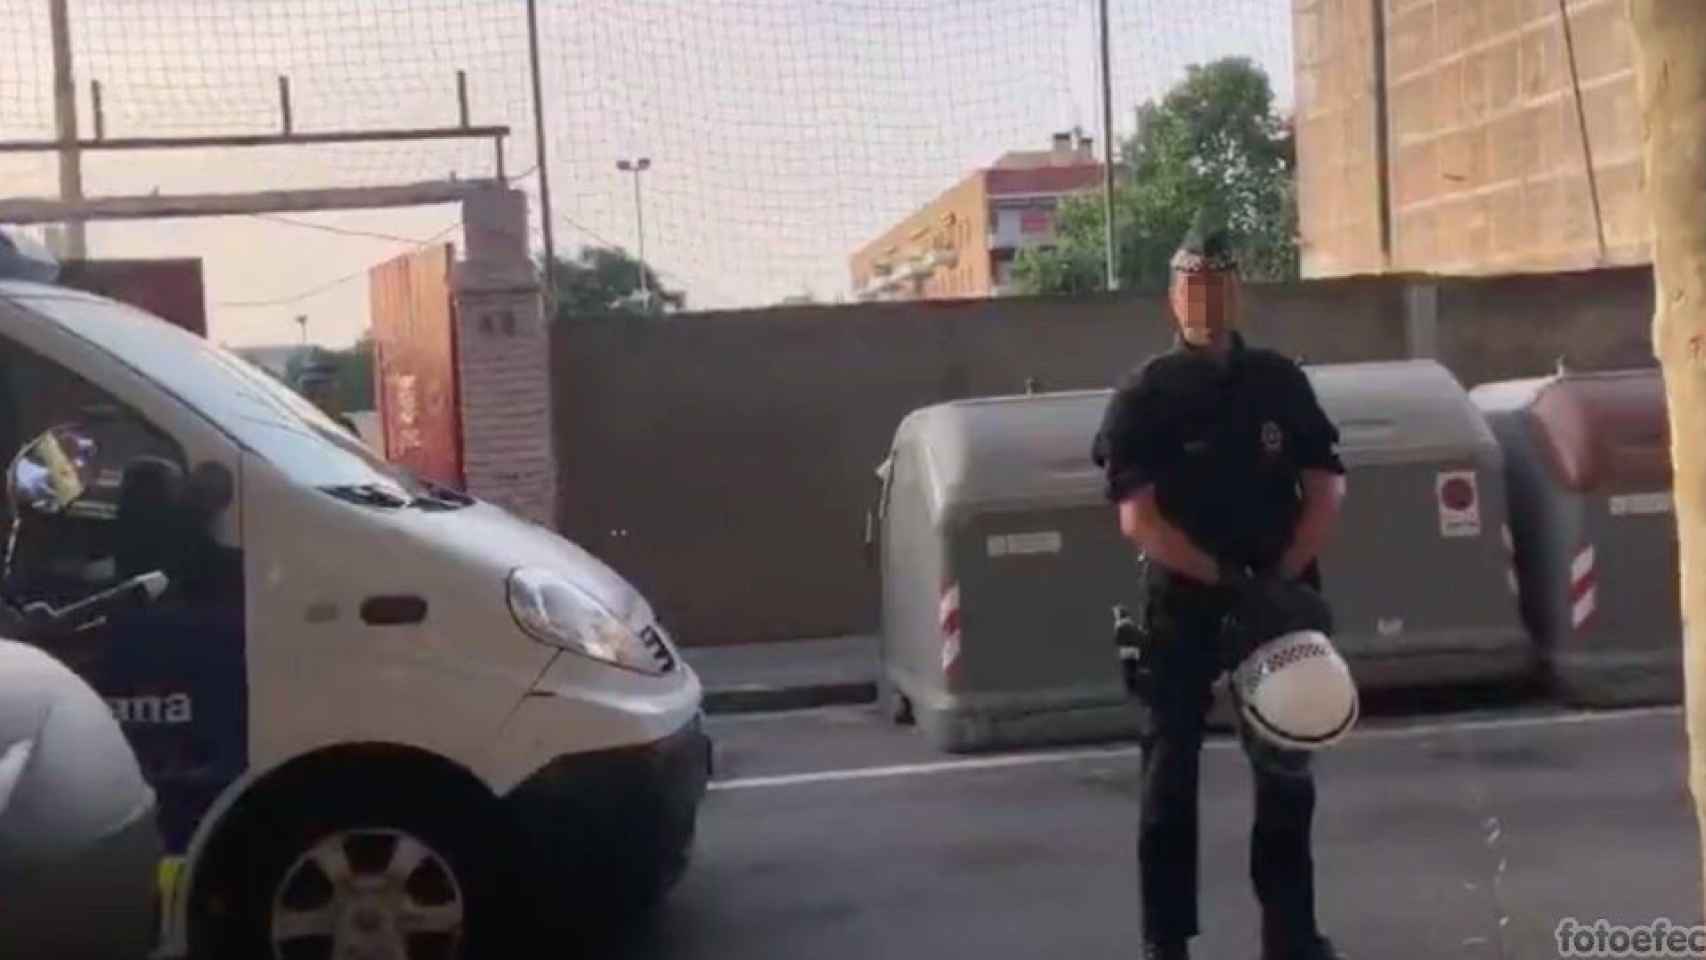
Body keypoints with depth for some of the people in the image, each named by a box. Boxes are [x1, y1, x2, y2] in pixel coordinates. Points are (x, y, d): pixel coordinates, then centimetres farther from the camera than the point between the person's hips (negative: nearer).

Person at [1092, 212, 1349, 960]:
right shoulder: (1146, 395, -2)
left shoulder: (1280, 382, 6)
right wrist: (1225, 578, -16)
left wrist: (1281, 579, -10)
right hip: (1183, 604, -3)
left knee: (1287, 771, 9)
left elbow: (1326, 490, 3)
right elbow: (1137, 518, -10)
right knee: (1170, 777, 2)